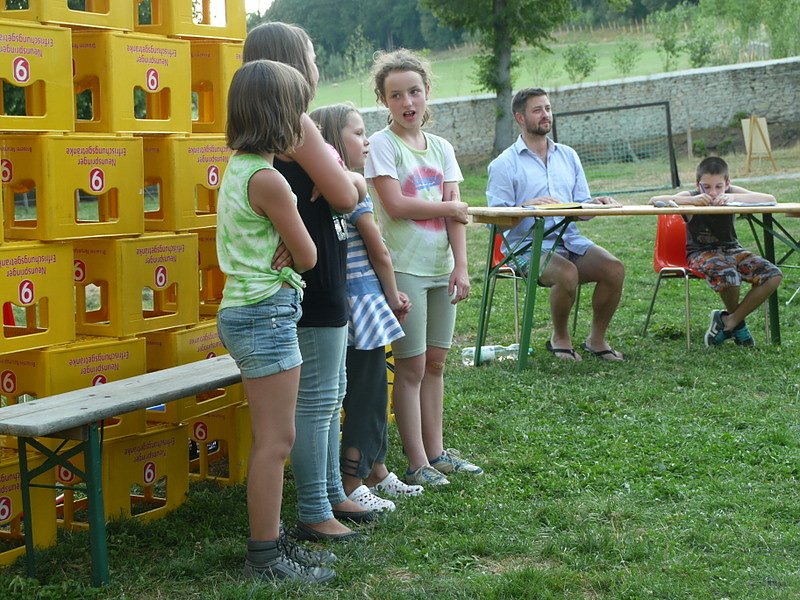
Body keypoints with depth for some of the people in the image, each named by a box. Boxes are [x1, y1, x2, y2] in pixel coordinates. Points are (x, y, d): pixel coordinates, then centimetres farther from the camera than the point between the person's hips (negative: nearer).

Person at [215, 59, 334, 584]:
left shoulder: (238, 168, 11)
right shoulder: (268, 180, -18)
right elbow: (307, 257, -10)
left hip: (247, 310, 10)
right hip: (267, 313, -10)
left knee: (272, 438, 15)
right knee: (277, 440, -4)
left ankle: (272, 541, 23)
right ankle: (266, 558, 3)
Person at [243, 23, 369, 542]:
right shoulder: (296, 124, -16)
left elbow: (357, 188, 11)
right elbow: (345, 196, -18)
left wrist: (344, 178, -10)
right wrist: (345, 178, 3)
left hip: (323, 280, 11)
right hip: (315, 283, -11)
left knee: (330, 393, 18)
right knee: (317, 398, -4)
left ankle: (331, 493, 29)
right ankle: (313, 514, 3)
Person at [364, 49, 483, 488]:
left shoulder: (441, 148, 10)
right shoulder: (382, 144, -6)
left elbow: (455, 214, 4)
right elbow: (395, 205, -16)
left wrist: (460, 267, -5)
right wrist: (450, 207, -6)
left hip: (440, 269, 6)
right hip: (404, 268, -5)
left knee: (435, 362, 10)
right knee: (412, 366, -3)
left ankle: (435, 451, 19)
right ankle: (417, 463, 3)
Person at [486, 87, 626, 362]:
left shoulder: (568, 156, 17)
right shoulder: (504, 164, 0)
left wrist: (597, 203, -6)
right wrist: (527, 206, -24)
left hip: (570, 239, 5)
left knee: (614, 268, -21)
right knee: (567, 273, -34)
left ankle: (596, 339, -1)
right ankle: (560, 338, -6)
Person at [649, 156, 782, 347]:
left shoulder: (731, 193, -6)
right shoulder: (690, 196, -11)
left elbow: (770, 200, -18)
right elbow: (654, 201, -24)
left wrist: (733, 198, -32)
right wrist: (691, 200, -35)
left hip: (731, 249, 4)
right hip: (701, 252, -4)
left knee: (773, 276, -18)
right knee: (727, 275, -37)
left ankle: (729, 320, -6)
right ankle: (737, 324, -5)